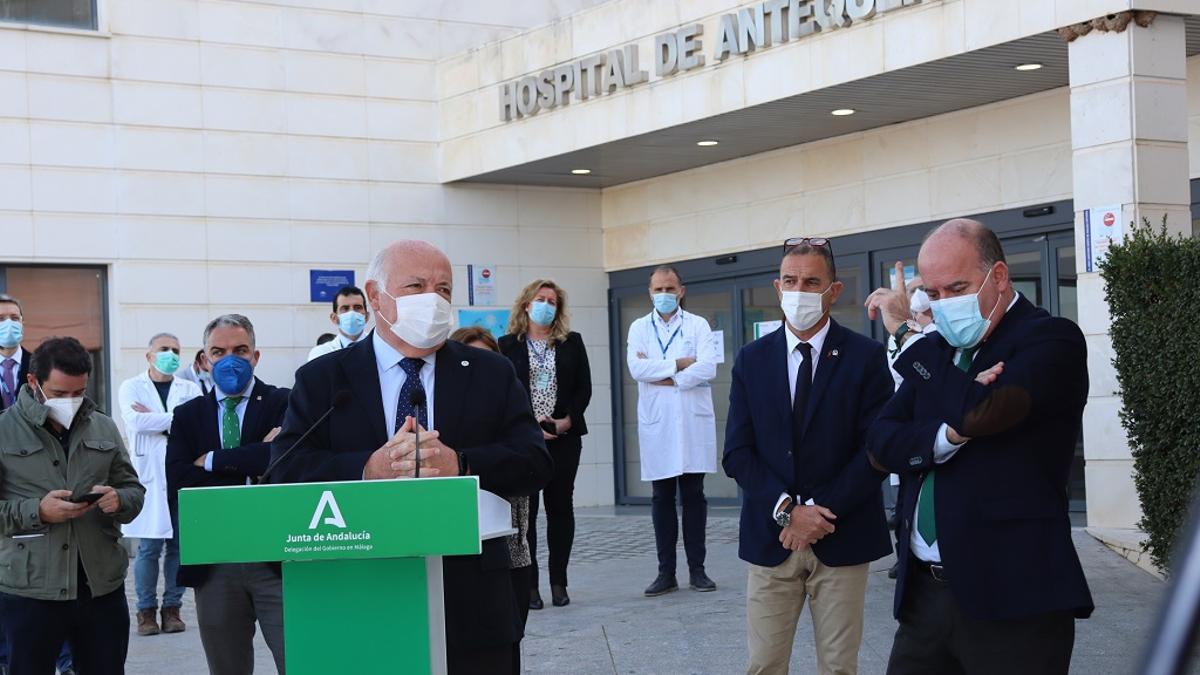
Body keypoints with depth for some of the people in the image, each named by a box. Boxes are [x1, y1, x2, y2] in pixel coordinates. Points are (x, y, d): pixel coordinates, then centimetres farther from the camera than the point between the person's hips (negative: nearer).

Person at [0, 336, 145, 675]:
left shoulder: (104, 428, 11)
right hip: (30, 592, -3)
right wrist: (37, 511, -17)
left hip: (102, 586, 3)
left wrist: (119, 500, -8)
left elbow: (134, 490, 15)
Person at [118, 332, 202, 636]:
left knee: (179, 545, 2)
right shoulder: (132, 387, 8)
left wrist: (153, 419, -9)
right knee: (149, 547, -4)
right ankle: (146, 610, 5)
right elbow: (136, 420, -11)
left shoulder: (190, 389, 12)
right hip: (149, 476, -2)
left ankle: (172, 608, 11)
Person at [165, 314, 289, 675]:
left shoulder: (284, 404, 2)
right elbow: (178, 488, -3)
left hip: (277, 559, -3)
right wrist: (252, 470, -11)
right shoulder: (187, 416, 11)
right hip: (213, 566, 3)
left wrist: (212, 460, -8)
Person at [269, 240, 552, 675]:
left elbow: (534, 463, -2)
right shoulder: (321, 379, 6)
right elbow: (287, 473, -7)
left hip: (473, 605, 1)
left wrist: (461, 465, -20)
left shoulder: (491, 374, 9)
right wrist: (368, 470, -23)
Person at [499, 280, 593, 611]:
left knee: (560, 507, 4)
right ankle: (529, 584, 1)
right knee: (525, 509, -2)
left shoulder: (572, 343, 9)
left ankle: (559, 583, 9)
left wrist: (567, 421, -9)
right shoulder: (508, 345, 3)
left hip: (565, 437, 2)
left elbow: (584, 388, 5)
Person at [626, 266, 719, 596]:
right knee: (662, 499, 5)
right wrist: (680, 363, -11)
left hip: (693, 423, -1)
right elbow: (637, 368, -9)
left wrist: (661, 376, -10)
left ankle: (697, 570, 8)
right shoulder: (639, 328, 8)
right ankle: (666, 572, 9)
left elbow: (708, 368, -11)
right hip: (656, 425, 1)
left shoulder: (698, 325, 4)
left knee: (693, 497, 3)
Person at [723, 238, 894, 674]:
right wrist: (788, 510, -12)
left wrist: (820, 511, -12)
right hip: (771, 538, 2)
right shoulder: (752, 359, 6)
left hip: (841, 540, -2)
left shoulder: (866, 357, -1)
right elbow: (737, 453, 2)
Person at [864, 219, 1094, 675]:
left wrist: (908, 332, -10)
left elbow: (980, 411, -22)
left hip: (1013, 597, -6)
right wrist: (951, 434, -16)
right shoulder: (936, 349, 13)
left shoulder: (1052, 340, -7)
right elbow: (882, 445, 4)